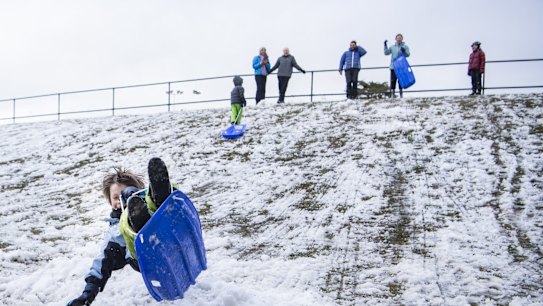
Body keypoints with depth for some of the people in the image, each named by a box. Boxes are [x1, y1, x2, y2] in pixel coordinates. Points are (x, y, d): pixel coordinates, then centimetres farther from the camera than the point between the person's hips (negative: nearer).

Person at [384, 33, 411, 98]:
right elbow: (386, 53, 8)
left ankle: (401, 93, 9)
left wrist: (404, 51, -24)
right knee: (393, 80, -1)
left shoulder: (405, 47, 5)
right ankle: (393, 93, 4)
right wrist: (385, 45, -1)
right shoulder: (392, 47, 11)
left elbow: (408, 54, -5)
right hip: (393, 66, 2)